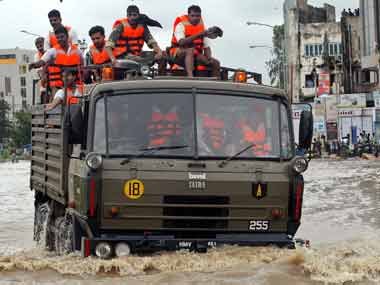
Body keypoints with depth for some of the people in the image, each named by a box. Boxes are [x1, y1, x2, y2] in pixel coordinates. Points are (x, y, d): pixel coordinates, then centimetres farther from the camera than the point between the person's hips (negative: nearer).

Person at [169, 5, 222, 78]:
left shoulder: (201, 26, 10)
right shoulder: (181, 25, -8)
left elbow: (206, 47, 9)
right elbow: (181, 42, -26)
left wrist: (209, 58, -12)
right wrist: (199, 35, -33)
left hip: (195, 56, 6)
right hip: (178, 53, -6)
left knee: (215, 63, -11)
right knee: (190, 50, -38)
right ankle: (190, 77, -54)